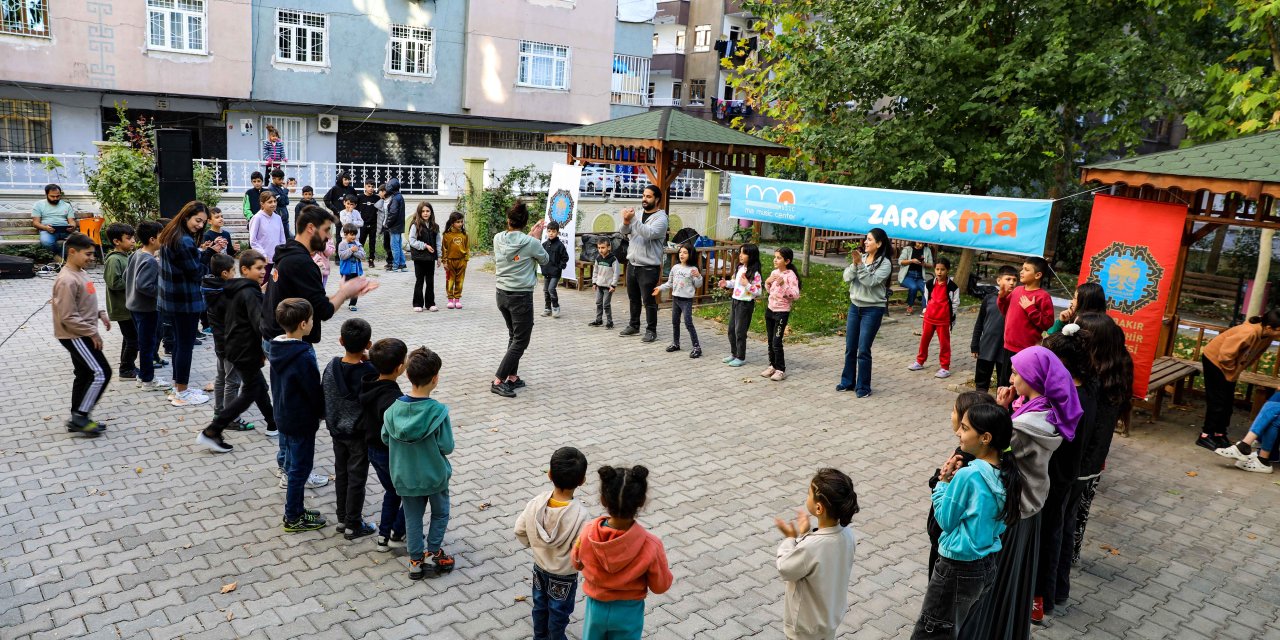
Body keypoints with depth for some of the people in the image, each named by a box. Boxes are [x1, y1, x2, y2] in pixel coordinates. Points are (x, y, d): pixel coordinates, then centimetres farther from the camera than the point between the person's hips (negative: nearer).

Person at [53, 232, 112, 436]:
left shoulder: (80, 273, 8)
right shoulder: (67, 280, -23)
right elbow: (68, 317, -24)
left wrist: (100, 314, 9)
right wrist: (92, 332, -19)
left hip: (81, 335, 10)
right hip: (75, 336, -10)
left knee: (85, 375, 14)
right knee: (101, 373, -9)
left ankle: (77, 419, 22)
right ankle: (80, 416, -1)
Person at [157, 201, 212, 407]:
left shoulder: (171, 235, 9)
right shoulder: (184, 241, -22)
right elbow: (196, 272, -18)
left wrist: (199, 251, 3)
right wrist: (207, 252, -11)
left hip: (172, 298, 10)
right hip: (186, 300, -10)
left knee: (179, 342, 18)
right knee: (186, 344, 0)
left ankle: (178, 387, 27)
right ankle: (182, 394, 8)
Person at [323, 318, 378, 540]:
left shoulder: (332, 366, -8)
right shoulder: (369, 371, -23)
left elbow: (323, 397, 2)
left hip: (337, 431, 5)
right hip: (360, 434, -5)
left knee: (341, 474, 18)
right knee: (357, 478, 7)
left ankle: (342, 518, 31)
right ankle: (353, 525, 17)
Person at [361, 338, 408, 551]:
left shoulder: (368, 386, -6)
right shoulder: (393, 399, -33)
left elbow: (363, 421, 7)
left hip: (373, 450, 8)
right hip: (392, 454, -8)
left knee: (392, 491, 27)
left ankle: (384, 536, 33)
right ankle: (397, 533, 25)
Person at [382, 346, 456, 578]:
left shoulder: (394, 408, -13)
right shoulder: (438, 411, -25)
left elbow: (385, 438, -1)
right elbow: (447, 447, -19)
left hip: (404, 476, 3)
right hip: (434, 475, -3)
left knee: (412, 517, 19)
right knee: (440, 513, 22)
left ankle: (416, 560, 26)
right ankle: (434, 553, 24)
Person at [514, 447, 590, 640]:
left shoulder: (537, 502, -22)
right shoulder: (579, 515, -35)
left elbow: (520, 530, -8)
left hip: (539, 567, 5)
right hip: (564, 575, -5)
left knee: (540, 606, 28)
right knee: (559, 612, 20)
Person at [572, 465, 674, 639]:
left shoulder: (588, 533, -25)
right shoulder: (651, 545, -32)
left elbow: (577, 563, -3)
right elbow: (660, 585, -15)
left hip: (596, 606, 2)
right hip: (628, 612, -1)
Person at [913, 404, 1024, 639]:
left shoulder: (968, 475, -24)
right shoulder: (1006, 473, -2)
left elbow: (945, 520, -13)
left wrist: (944, 481, -5)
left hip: (958, 569, -8)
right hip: (989, 566, 8)